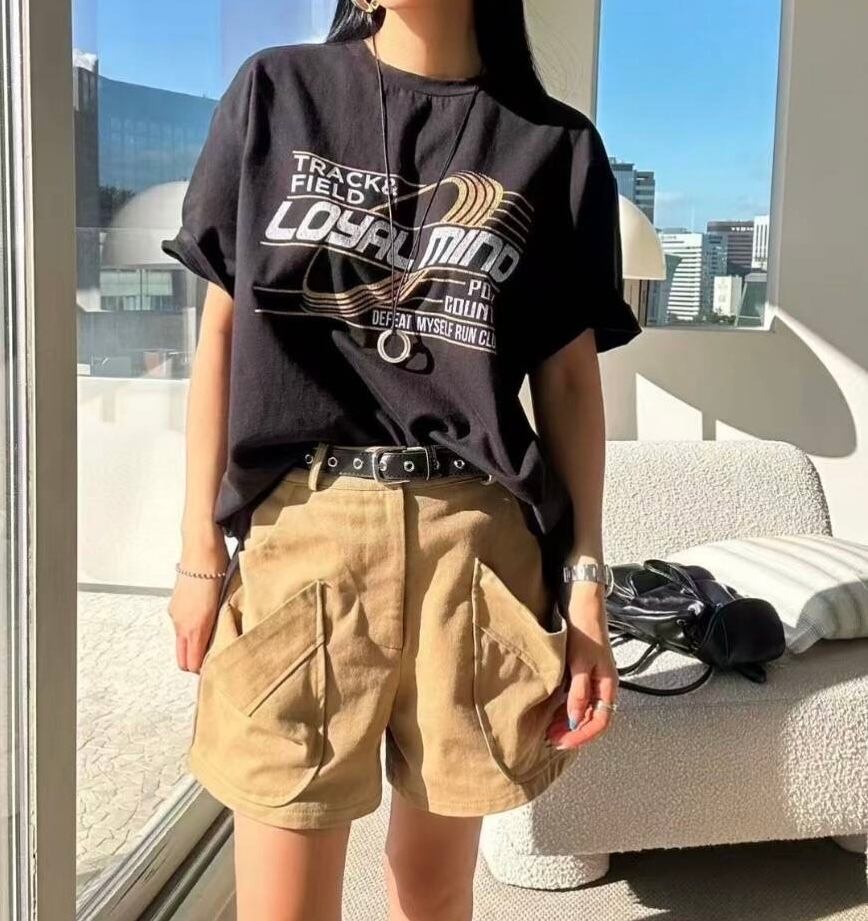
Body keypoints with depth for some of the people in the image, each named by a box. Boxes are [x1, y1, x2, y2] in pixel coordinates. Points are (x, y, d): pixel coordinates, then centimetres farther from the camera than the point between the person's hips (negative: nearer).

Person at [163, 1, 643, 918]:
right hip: (301, 529, 0)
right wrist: (200, 549, 3)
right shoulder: (274, 93, 7)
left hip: (474, 541, 1)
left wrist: (586, 586, 1)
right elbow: (222, 329, 7)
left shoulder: (554, 145, 5)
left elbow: (569, 380, 6)